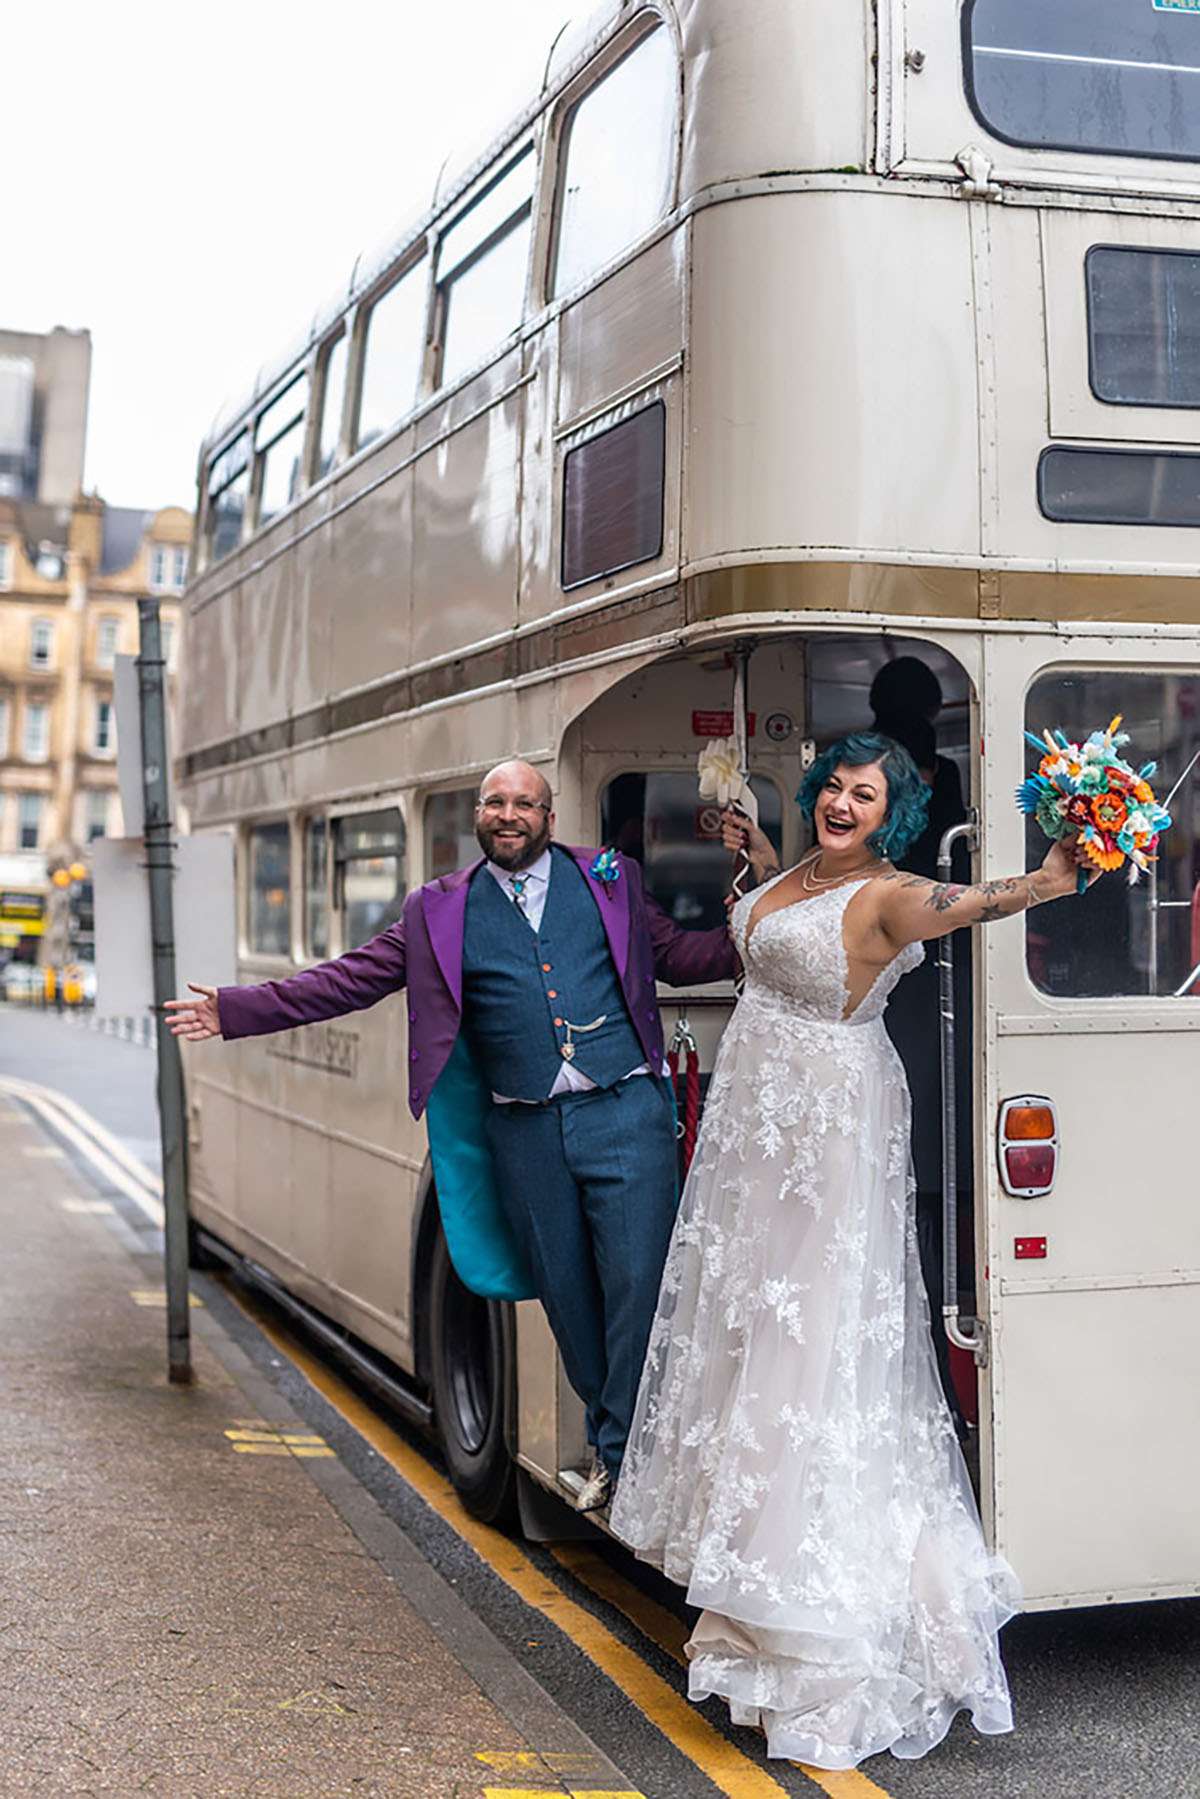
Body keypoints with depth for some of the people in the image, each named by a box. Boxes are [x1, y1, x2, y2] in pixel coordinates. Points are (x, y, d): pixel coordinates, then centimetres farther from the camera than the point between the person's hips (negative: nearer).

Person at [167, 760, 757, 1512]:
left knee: (636, 1285, -6)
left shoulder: (611, 879, 10)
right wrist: (239, 1010, 3)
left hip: (622, 1113, -1)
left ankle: (626, 1455, 7)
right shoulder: (441, 911, 9)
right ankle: (611, 1439, 25)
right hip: (524, 1133, 2)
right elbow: (352, 979, 8)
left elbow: (678, 954, 14)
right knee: (567, 1296, 8)